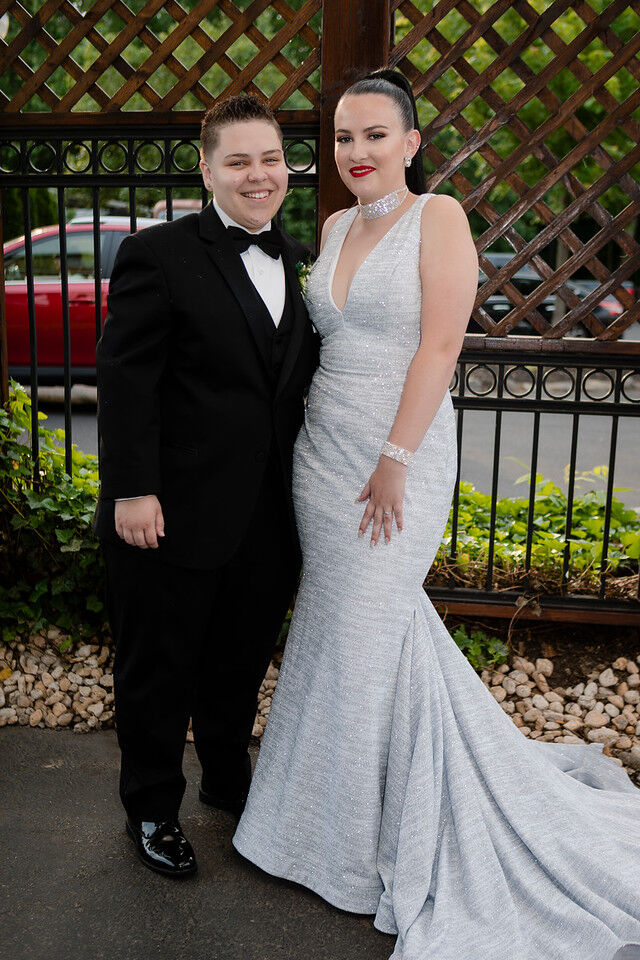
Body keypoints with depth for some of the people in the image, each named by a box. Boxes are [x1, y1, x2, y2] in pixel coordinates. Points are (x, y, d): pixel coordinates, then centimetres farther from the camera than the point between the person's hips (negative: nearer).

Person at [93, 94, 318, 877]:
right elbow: (125, 380, -14)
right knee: (158, 672, 12)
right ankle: (151, 809, 33)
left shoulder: (298, 263, 10)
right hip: (173, 518, -5)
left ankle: (228, 779, 44)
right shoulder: (159, 255, -10)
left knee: (241, 665, 22)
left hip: (267, 521, 6)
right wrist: (132, 489, -19)